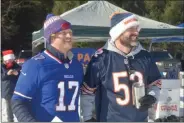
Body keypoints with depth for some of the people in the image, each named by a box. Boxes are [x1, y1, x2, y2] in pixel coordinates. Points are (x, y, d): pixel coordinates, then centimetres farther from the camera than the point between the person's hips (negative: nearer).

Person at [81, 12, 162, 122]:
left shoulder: (145, 56, 0)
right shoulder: (101, 58, -11)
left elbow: (155, 83, 14)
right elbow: (87, 90, -3)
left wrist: (152, 97, -8)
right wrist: (88, 118, 0)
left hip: (140, 119, 4)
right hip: (109, 119, -4)